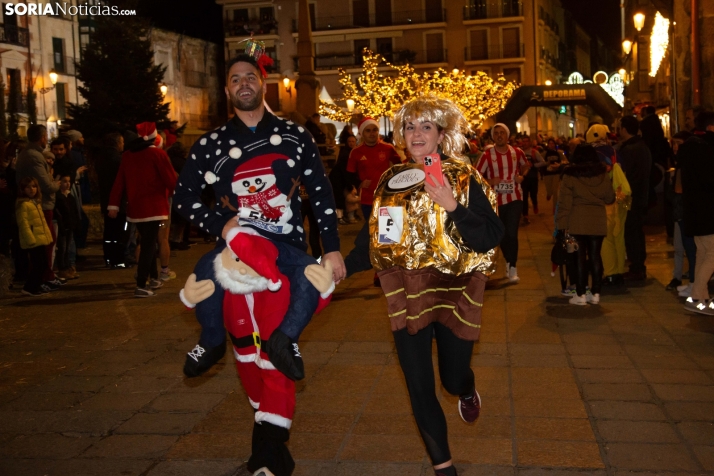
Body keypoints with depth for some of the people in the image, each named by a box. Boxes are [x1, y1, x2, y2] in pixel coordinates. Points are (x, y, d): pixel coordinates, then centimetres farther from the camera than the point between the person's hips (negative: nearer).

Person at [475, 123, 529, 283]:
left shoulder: (517, 152, -1)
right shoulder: (487, 155, -8)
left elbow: (526, 165, 19)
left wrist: (522, 176, 0)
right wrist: (490, 181, -21)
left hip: (514, 198, 0)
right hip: (496, 200, 0)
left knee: (512, 233, -11)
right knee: (502, 234, 12)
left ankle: (512, 268, -1)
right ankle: (508, 262, 33)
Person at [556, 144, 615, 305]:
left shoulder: (570, 175, -5)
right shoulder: (603, 175, 4)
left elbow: (565, 202, -9)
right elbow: (610, 198, 12)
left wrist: (562, 223, -6)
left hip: (577, 222, -3)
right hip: (598, 221, 3)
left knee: (580, 256, 2)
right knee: (595, 256, 9)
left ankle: (580, 294, 3)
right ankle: (595, 293, 13)